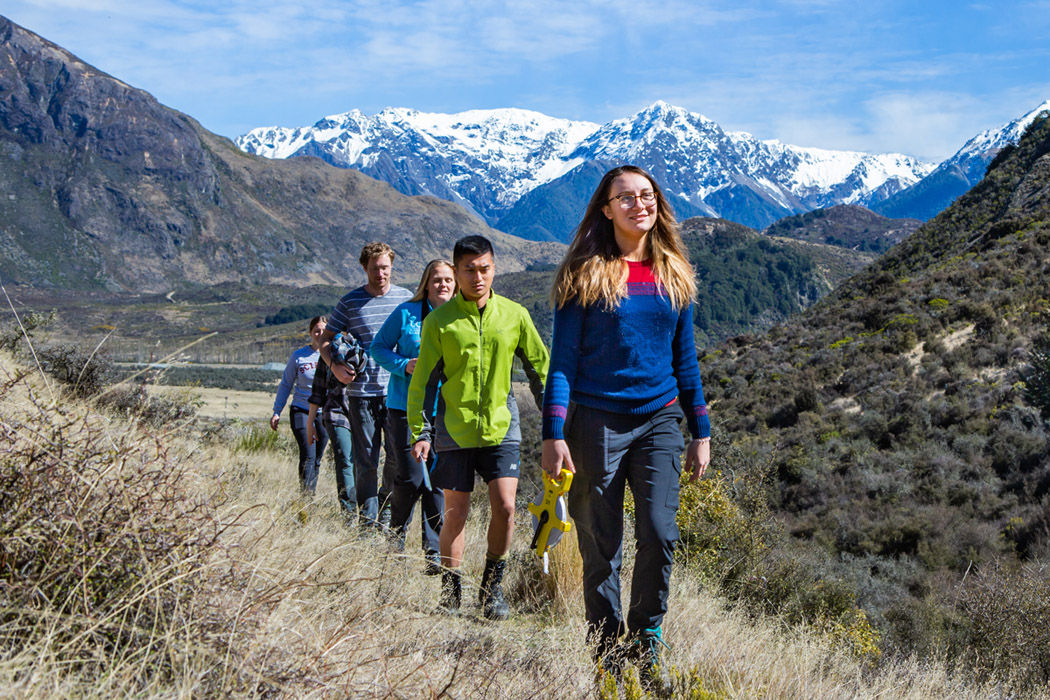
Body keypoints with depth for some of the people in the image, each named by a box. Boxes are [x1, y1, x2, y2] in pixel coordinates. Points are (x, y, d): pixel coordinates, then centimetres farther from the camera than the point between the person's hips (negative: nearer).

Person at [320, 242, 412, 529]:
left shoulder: (406, 299, 7)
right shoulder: (350, 302, 3)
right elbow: (326, 341, 9)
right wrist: (335, 365, -10)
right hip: (362, 391, -1)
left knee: (399, 456, 1)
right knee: (365, 461, 2)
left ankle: (385, 513, 24)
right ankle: (367, 522, 11)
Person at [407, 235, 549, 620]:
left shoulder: (514, 315, 2)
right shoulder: (439, 320, -1)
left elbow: (539, 369, 11)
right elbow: (423, 381, 2)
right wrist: (421, 433, -5)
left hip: (501, 426, 1)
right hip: (454, 429, -1)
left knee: (504, 505, -11)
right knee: (456, 514, 2)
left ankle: (492, 586, 10)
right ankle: (450, 591, 21)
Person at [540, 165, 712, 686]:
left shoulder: (673, 275, 10)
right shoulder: (586, 273, -2)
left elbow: (685, 359, 15)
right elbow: (562, 359, -4)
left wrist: (700, 432, 12)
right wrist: (554, 435, -11)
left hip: (658, 420, 3)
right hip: (597, 422, -3)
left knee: (659, 534, -11)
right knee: (601, 549, 2)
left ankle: (644, 644, 10)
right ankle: (606, 658, 17)